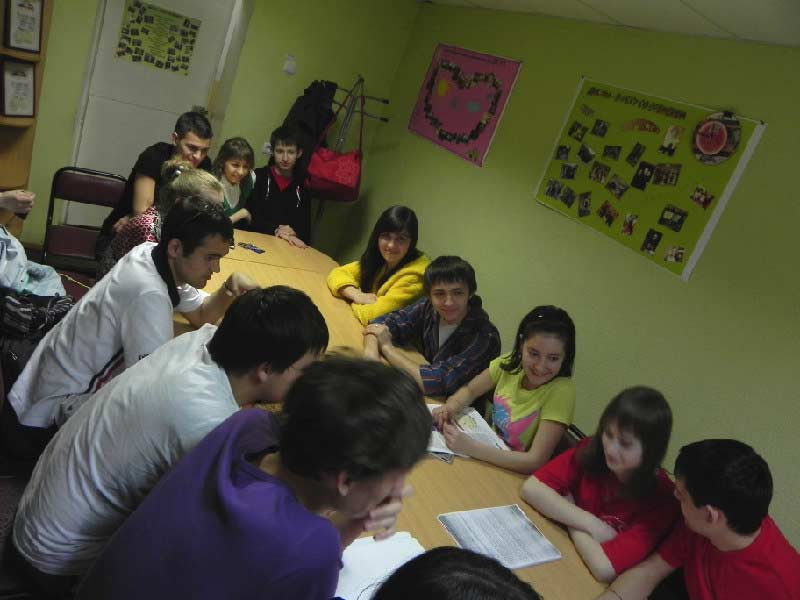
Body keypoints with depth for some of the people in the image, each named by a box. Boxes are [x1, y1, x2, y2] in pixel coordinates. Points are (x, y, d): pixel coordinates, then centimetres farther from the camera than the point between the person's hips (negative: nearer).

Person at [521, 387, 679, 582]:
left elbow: (603, 567, -26)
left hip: (596, 586, -3)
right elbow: (531, 488, -16)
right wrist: (591, 524, -19)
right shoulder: (591, 451, -10)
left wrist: (572, 523, -12)